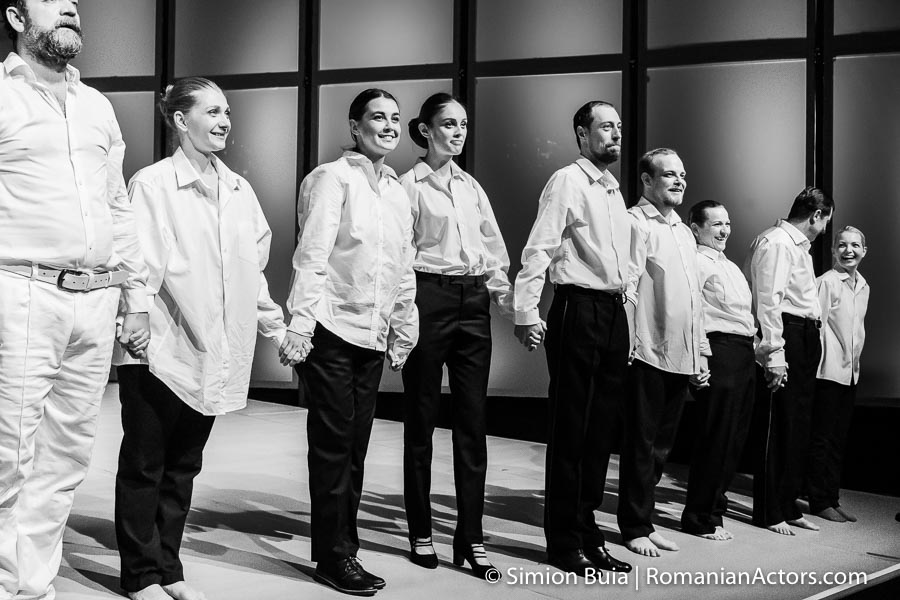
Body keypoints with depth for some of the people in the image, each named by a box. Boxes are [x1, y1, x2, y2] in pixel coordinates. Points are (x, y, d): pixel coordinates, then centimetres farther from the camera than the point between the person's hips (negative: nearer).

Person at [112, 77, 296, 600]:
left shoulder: (239, 190, 10)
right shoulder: (152, 184, -7)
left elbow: (253, 271, 15)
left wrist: (279, 330, 11)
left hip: (214, 354, 5)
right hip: (161, 353, -5)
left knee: (184, 465, 14)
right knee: (144, 465, 7)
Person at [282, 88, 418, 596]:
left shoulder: (398, 191, 15)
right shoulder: (333, 179, -5)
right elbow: (312, 256, -12)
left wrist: (404, 333, 19)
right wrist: (300, 325, -18)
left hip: (373, 337, 7)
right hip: (332, 329, -6)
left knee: (356, 446, 11)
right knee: (333, 445, -1)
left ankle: (346, 549, 20)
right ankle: (333, 557, 9)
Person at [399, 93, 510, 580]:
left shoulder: (471, 186, 16)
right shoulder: (410, 184, 0)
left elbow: (494, 251, 16)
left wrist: (509, 302, 4)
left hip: (473, 302, 5)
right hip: (429, 298, -5)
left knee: (472, 421, 4)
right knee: (421, 419, 4)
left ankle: (471, 537, 10)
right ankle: (421, 533, 16)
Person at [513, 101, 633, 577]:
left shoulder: (613, 189, 19)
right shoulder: (567, 181, -6)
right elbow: (538, 250, -14)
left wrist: (625, 302, 12)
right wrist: (526, 312, -21)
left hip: (614, 312, 8)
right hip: (578, 309, -8)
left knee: (602, 428, 11)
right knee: (570, 430, -2)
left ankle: (587, 531, 21)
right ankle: (564, 542, 7)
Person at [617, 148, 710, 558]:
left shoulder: (684, 232, 20)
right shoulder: (636, 223, -6)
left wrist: (701, 352, 19)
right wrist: (627, 343, -20)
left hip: (681, 357, 8)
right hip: (648, 353, -8)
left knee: (660, 446, 12)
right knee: (641, 444, 0)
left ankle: (643, 520, 22)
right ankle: (634, 528, 10)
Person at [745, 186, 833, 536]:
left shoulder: (799, 245, 21)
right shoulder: (775, 242, -9)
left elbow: (801, 298, 16)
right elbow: (768, 300, -17)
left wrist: (813, 340, 6)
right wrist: (774, 354, -22)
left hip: (806, 340, 10)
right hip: (786, 338, -10)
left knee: (797, 428, 13)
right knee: (776, 428, -4)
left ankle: (787, 507, 22)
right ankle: (768, 513, 4)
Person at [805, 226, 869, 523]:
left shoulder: (863, 286, 13)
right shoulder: (826, 282, -10)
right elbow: (817, 325, -11)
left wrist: (854, 360, 15)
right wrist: (819, 362, -14)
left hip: (850, 372, 7)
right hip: (828, 370, -7)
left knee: (838, 439, 12)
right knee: (822, 439, -1)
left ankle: (833, 500, 19)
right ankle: (819, 502, 6)